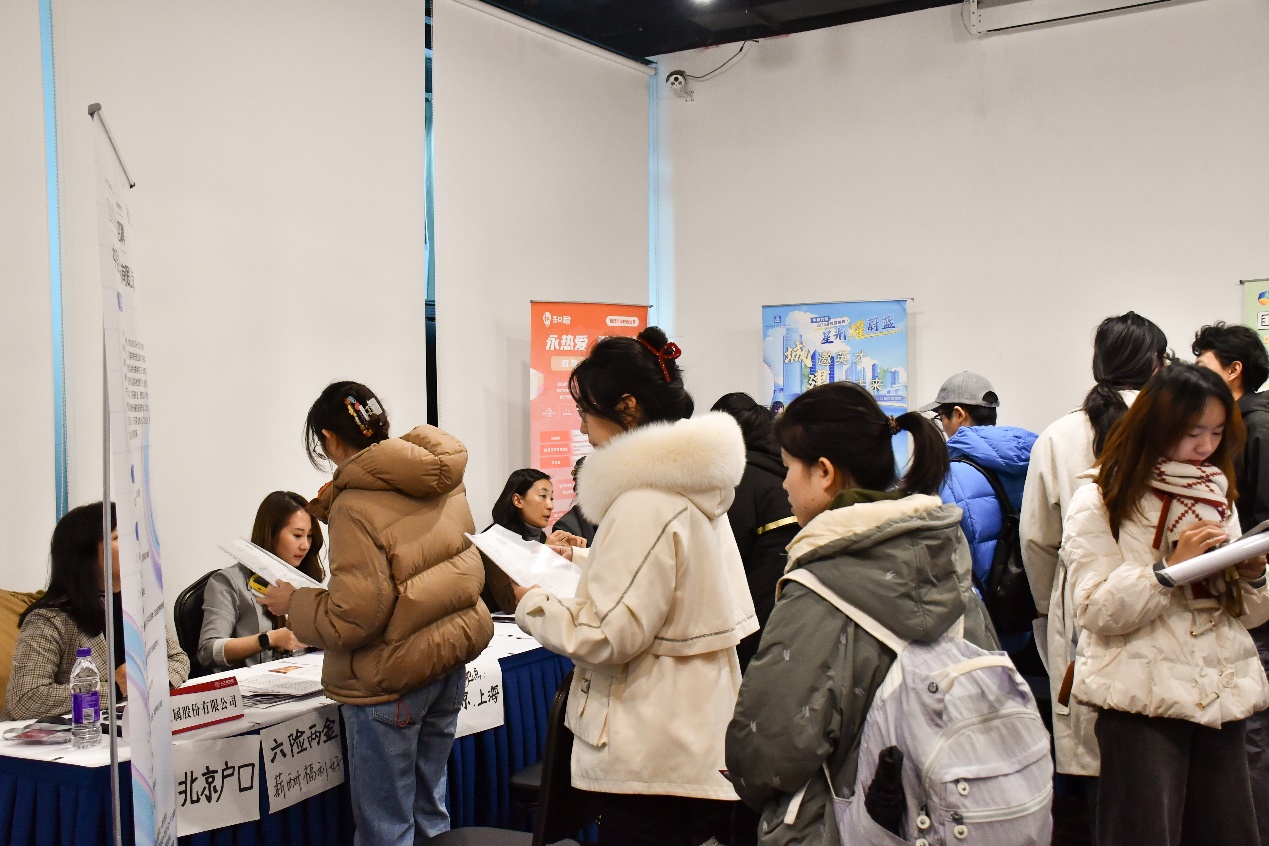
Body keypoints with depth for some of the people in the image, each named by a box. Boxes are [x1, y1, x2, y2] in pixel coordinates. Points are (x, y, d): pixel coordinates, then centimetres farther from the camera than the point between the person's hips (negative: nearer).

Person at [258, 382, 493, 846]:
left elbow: (351, 620, -21)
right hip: (451, 656, 8)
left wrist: (294, 603, -5)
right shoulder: (445, 483, 2)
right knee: (429, 809, 21)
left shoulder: (356, 507, -21)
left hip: (393, 675, -8)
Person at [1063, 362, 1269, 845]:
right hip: (1143, 697, -6)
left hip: (1221, 694, 6)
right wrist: (1171, 566, -22)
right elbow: (1098, 611, -14)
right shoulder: (1100, 503, -4)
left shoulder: (1218, 499, 16)